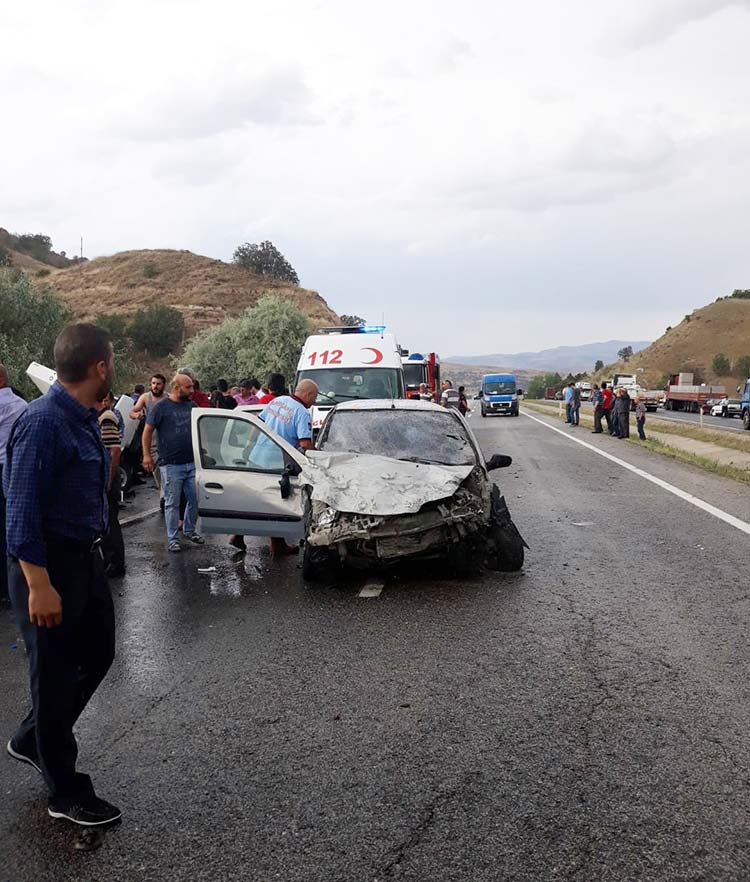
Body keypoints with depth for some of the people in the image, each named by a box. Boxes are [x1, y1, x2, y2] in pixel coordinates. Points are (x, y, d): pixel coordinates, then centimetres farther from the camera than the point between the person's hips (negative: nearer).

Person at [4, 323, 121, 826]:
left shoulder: (86, 418, 6)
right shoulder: (44, 422, -22)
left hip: (86, 558, 9)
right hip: (49, 563, -9)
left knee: (98, 654, 20)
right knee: (56, 673, 5)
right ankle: (66, 794, 23)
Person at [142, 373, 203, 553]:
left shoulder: (192, 406, 9)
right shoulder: (162, 407, -6)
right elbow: (147, 431, -3)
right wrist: (147, 455, -8)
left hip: (192, 463, 5)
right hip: (171, 464, -5)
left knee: (195, 500, 8)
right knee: (172, 503, 2)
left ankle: (189, 531, 27)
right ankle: (172, 538, 11)